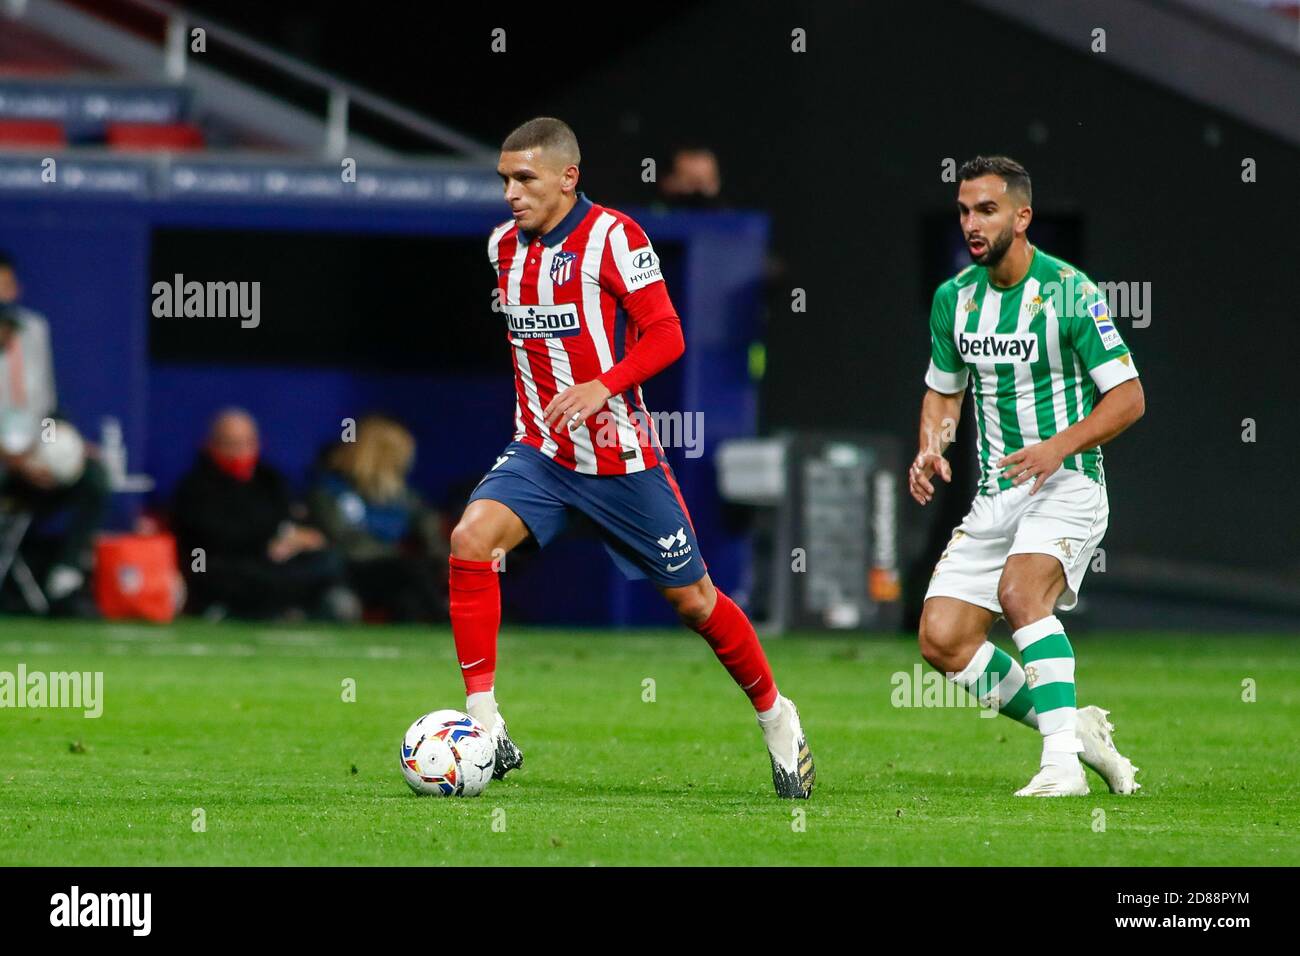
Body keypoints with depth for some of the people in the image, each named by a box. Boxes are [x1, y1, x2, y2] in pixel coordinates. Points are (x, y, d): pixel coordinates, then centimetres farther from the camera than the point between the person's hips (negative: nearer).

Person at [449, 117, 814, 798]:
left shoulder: (612, 237, -13)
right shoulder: (504, 247, 6)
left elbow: (666, 335, -17)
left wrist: (602, 387, -30)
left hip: (621, 459, -4)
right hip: (540, 454, 4)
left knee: (692, 599, 5)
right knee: (471, 538, -22)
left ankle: (776, 718, 29)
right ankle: (484, 729, -20)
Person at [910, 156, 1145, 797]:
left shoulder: (1069, 292, -11)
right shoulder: (953, 298, 8)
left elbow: (1128, 397, -9)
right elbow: (943, 391, 22)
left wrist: (1059, 446, -23)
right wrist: (930, 449, 1)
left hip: (1066, 485, -6)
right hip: (995, 496, 6)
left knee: (1020, 591, -33)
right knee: (941, 641, -6)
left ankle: (1063, 761, -31)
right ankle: (1072, 728, 10)